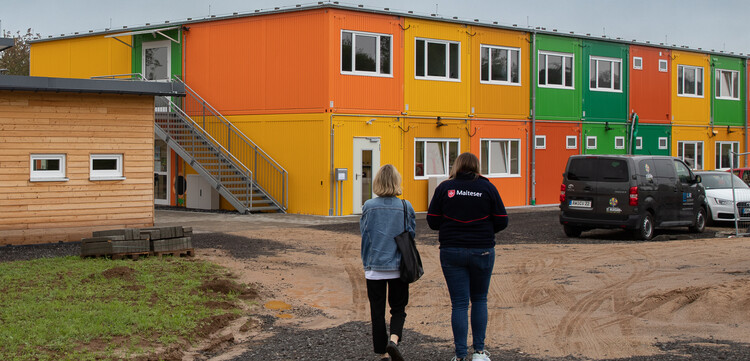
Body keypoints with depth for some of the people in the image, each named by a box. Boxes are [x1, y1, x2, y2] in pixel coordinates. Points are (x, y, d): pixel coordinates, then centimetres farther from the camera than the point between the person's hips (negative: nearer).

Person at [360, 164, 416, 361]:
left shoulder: (369, 207, -6)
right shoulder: (406, 207, -5)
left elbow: (364, 236, 2)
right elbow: (411, 236, 4)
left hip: (375, 268, 0)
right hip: (399, 267, 0)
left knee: (377, 312, 10)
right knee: (398, 309, 14)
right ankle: (394, 339, -12)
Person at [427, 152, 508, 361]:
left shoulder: (444, 188, -2)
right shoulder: (487, 188, -2)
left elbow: (433, 222, -1)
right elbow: (501, 222, -1)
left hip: (451, 252, 0)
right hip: (482, 251, 0)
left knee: (459, 303, 4)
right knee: (479, 299, 16)